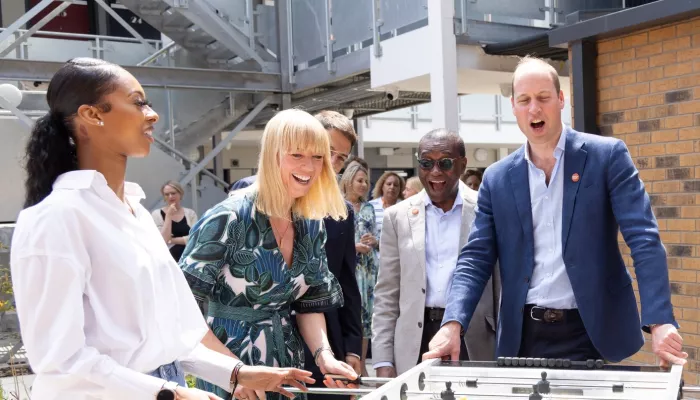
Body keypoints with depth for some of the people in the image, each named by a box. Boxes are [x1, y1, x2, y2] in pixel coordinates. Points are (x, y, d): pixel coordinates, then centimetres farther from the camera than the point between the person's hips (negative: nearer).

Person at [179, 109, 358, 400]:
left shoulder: (312, 225, 1)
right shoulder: (230, 218, -18)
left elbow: (311, 302, 8)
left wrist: (323, 355, -9)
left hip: (286, 368, 6)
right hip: (229, 375, -6)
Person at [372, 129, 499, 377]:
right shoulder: (398, 216, 6)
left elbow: (503, 285, 4)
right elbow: (386, 294, 5)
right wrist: (383, 361, -1)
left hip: (474, 343, -1)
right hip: (415, 344, 1)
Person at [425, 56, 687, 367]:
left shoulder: (607, 156, -2)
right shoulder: (497, 178, 6)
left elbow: (643, 239, -9)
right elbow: (476, 259, 3)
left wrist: (659, 322, -21)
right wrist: (453, 324, -13)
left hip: (590, 332, -2)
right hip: (523, 336, 3)